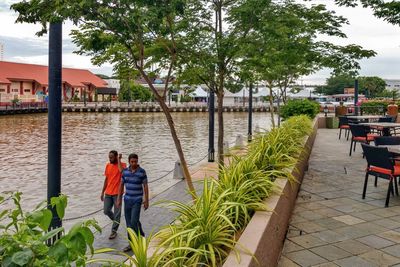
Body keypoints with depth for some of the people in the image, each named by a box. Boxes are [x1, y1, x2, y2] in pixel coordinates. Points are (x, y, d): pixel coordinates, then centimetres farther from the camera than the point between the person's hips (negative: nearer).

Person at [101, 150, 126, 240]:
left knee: (117, 212, 2)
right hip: (108, 193, 5)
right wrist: (102, 192, 14)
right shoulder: (108, 165, 7)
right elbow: (106, 179, 14)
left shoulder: (122, 165, -8)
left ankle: (114, 231, 15)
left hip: (117, 193, -5)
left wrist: (119, 160, -26)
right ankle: (116, 221, 35)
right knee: (106, 211, 7)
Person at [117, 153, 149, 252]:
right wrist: (119, 199, 7)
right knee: (129, 222, 8)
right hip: (127, 199, 5)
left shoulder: (142, 171, -12)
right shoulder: (125, 171, 1)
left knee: (133, 222, -10)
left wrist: (146, 201, -9)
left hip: (137, 200, -5)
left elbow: (145, 186, -8)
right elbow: (121, 185, 8)